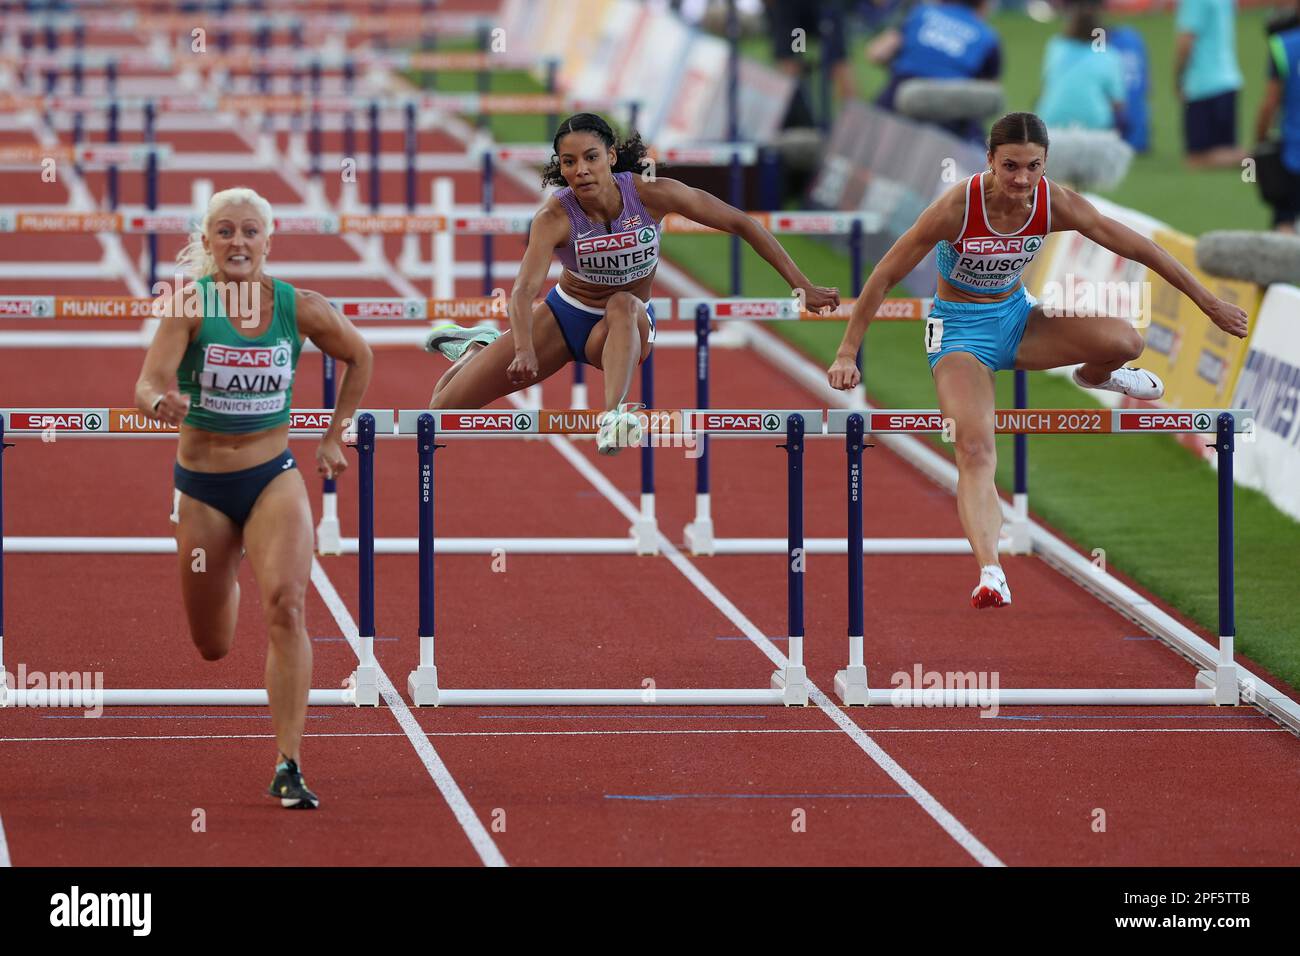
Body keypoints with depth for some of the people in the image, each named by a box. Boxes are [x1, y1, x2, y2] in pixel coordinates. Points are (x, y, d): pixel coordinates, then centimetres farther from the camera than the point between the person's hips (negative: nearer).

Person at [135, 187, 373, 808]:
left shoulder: (300, 308, -9)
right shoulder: (191, 305, -15)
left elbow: (358, 358, 11)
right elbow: (149, 382, -27)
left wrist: (335, 438, 9)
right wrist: (160, 401, -50)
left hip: (274, 478, 0)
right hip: (203, 487, 0)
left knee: (285, 604, -25)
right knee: (213, 647, 13)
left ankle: (289, 767, -22)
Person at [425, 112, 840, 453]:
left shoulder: (652, 195, -23)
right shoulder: (554, 218, -25)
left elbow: (741, 224, -16)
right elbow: (524, 289, -39)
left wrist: (802, 286, -17)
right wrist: (524, 350, -59)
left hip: (629, 326, 0)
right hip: (564, 315, 1)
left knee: (622, 306, -39)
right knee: (443, 410, -4)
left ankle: (614, 419, -54)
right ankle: (475, 347, 30)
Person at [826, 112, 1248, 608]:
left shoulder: (1056, 204, -16)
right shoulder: (958, 206, -25)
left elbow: (1139, 249, -7)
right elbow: (884, 276, -18)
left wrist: (1208, 302, -2)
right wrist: (847, 354, -18)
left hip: (1016, 318, 4)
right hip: (960, 328, -4)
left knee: (1124, 341, -21)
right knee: (975, 450, -26)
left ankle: (1095, 377, 17)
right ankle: (990, 572, -37)